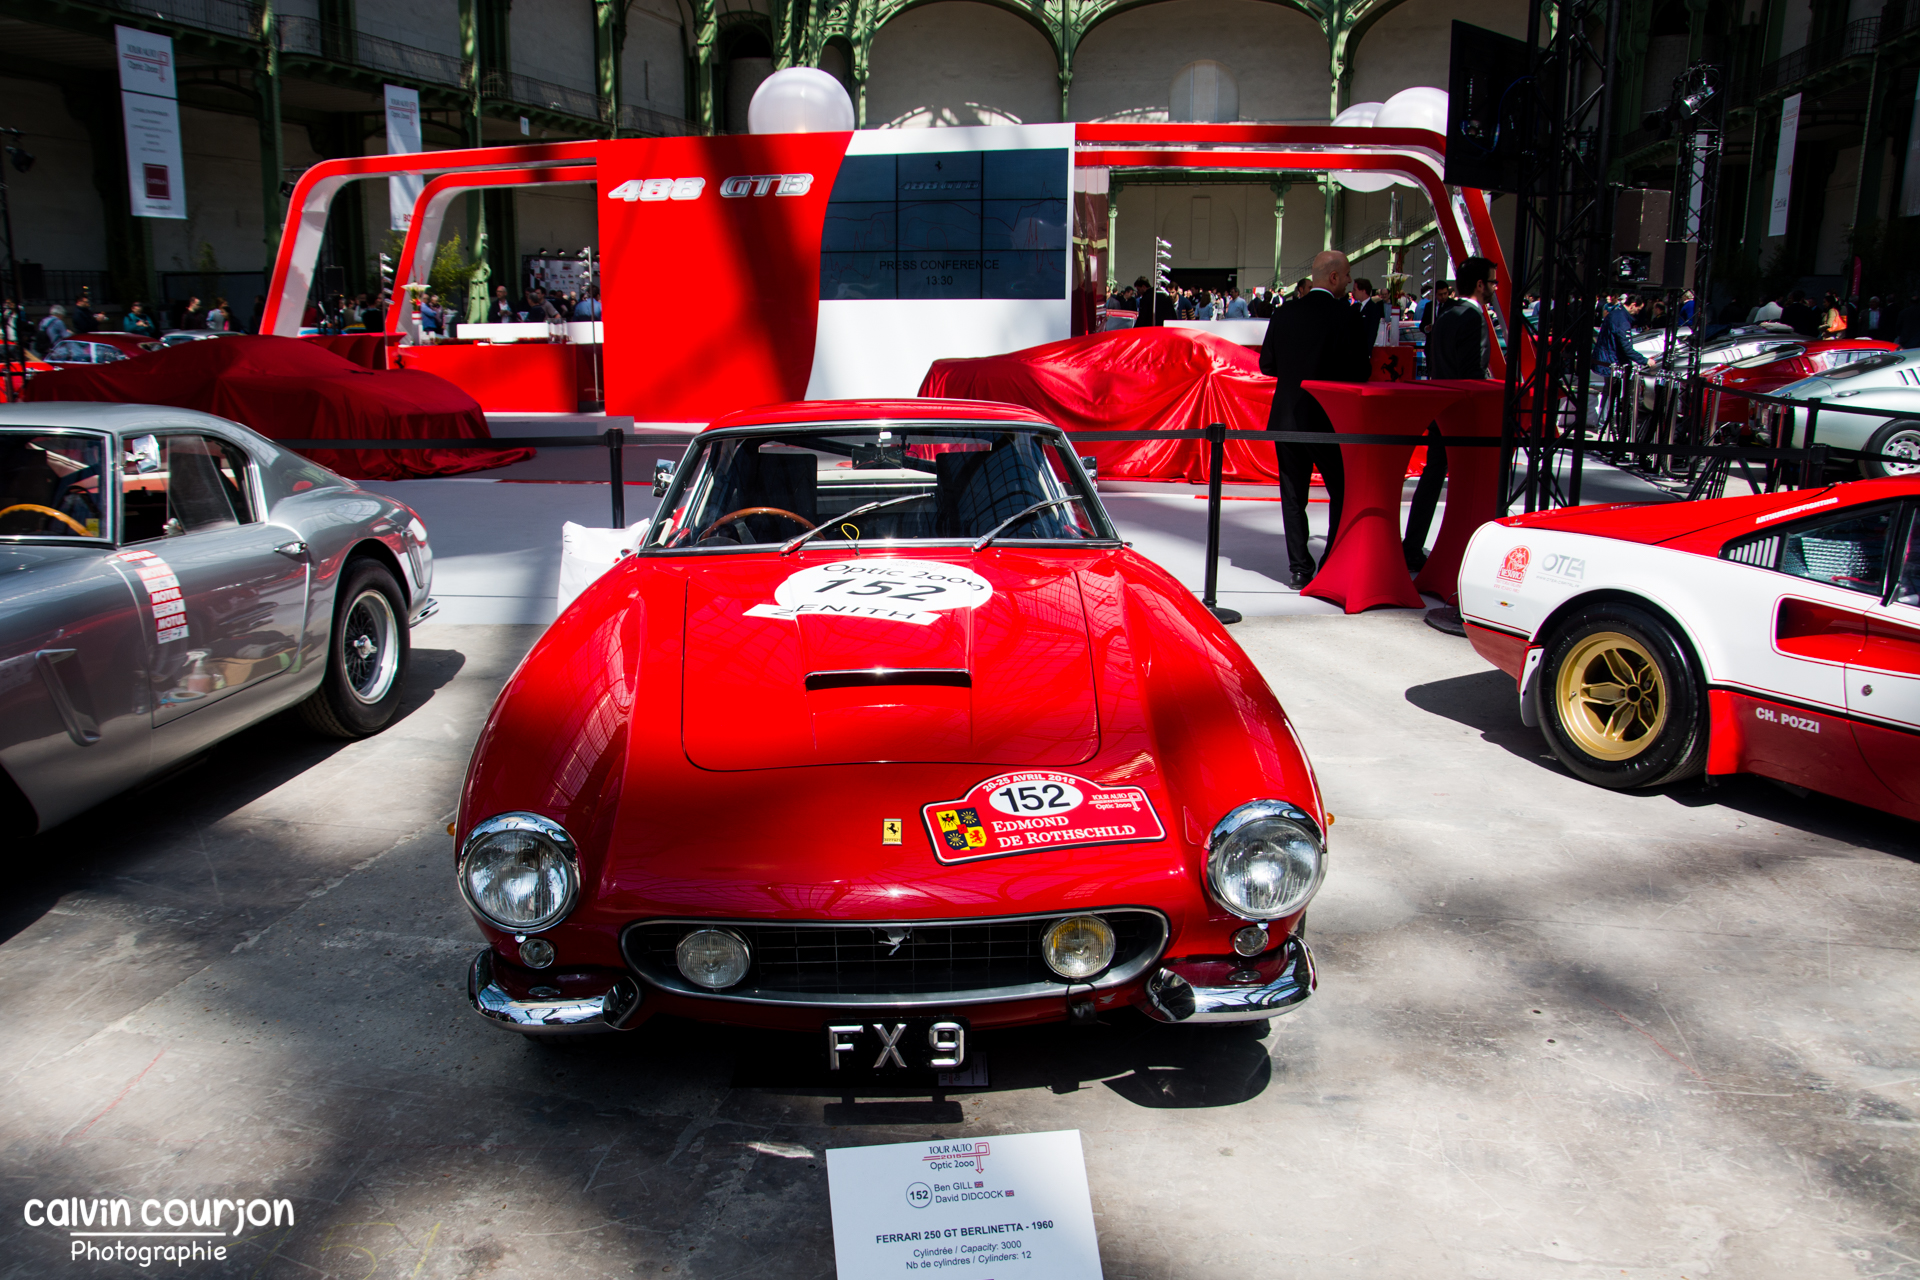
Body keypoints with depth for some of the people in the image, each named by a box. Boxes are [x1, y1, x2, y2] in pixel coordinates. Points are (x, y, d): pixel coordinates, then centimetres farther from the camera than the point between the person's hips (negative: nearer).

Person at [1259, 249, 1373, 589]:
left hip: (1287, 417, 4)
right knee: (1344, 493, 12)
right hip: (1330, 420, -3)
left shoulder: (1285, 314, 0)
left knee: (1293, 495, 9)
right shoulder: (1346, 316, -12)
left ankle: (1300, 568, 10)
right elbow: (1361, 372, -10)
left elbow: (1266, 364, 6)